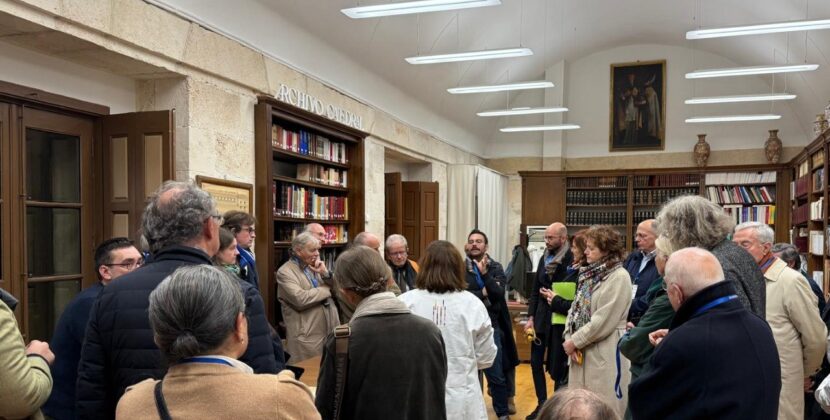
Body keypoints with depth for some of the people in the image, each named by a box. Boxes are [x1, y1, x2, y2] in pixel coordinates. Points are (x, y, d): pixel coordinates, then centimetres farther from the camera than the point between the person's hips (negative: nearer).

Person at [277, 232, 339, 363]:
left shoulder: (316, 267, 13)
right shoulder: (285, 272, -7)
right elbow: (300, 299, -21)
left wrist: (325, 273, -8)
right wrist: (327, 289, -8)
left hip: (329, 331, 6)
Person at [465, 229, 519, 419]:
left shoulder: (495, 267, 2)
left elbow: (498, 293, -12)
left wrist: (484, 273, -19)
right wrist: (484, 293, -14)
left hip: (491, 326, 1)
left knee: (497, 376, 7)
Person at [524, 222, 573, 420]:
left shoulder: (572, 261, -13)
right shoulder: (544, 259, 9)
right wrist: (530, 317, 7)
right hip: (541, 318, 7)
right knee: (536, 362, 10)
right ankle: (542, 404, 24)